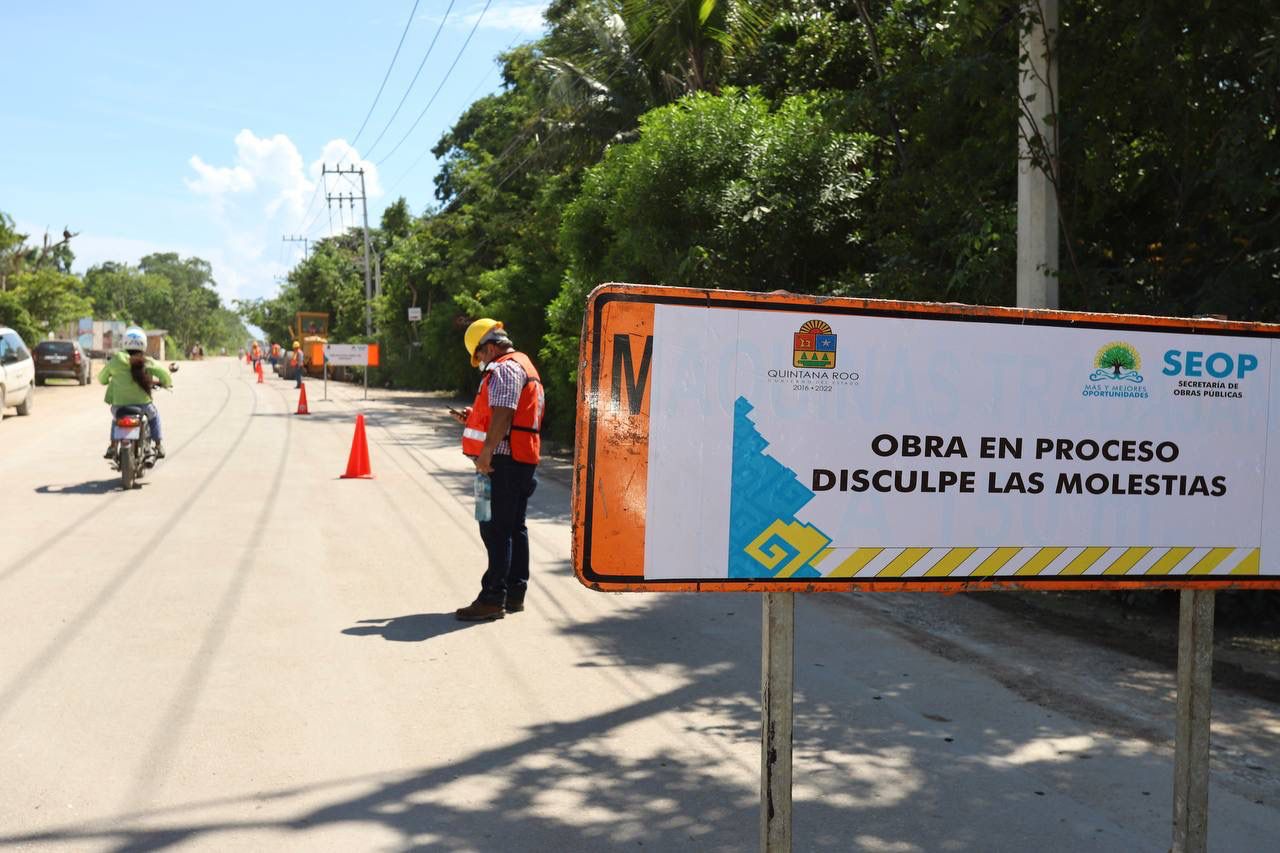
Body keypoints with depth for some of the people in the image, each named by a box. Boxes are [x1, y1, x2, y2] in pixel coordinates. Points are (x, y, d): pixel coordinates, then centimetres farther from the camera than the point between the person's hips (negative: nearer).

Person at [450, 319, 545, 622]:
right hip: (523, 460, 11)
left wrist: (485, 452, -23)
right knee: (514, 528, 13)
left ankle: (493, 598, -10)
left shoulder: (505, 369, -11)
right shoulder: (524, 367, 23)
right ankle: (515, 594, 19)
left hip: (505, 460, -11)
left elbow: (503, 414, -22)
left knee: (496, 529, -10)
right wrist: (473, 418, 19)